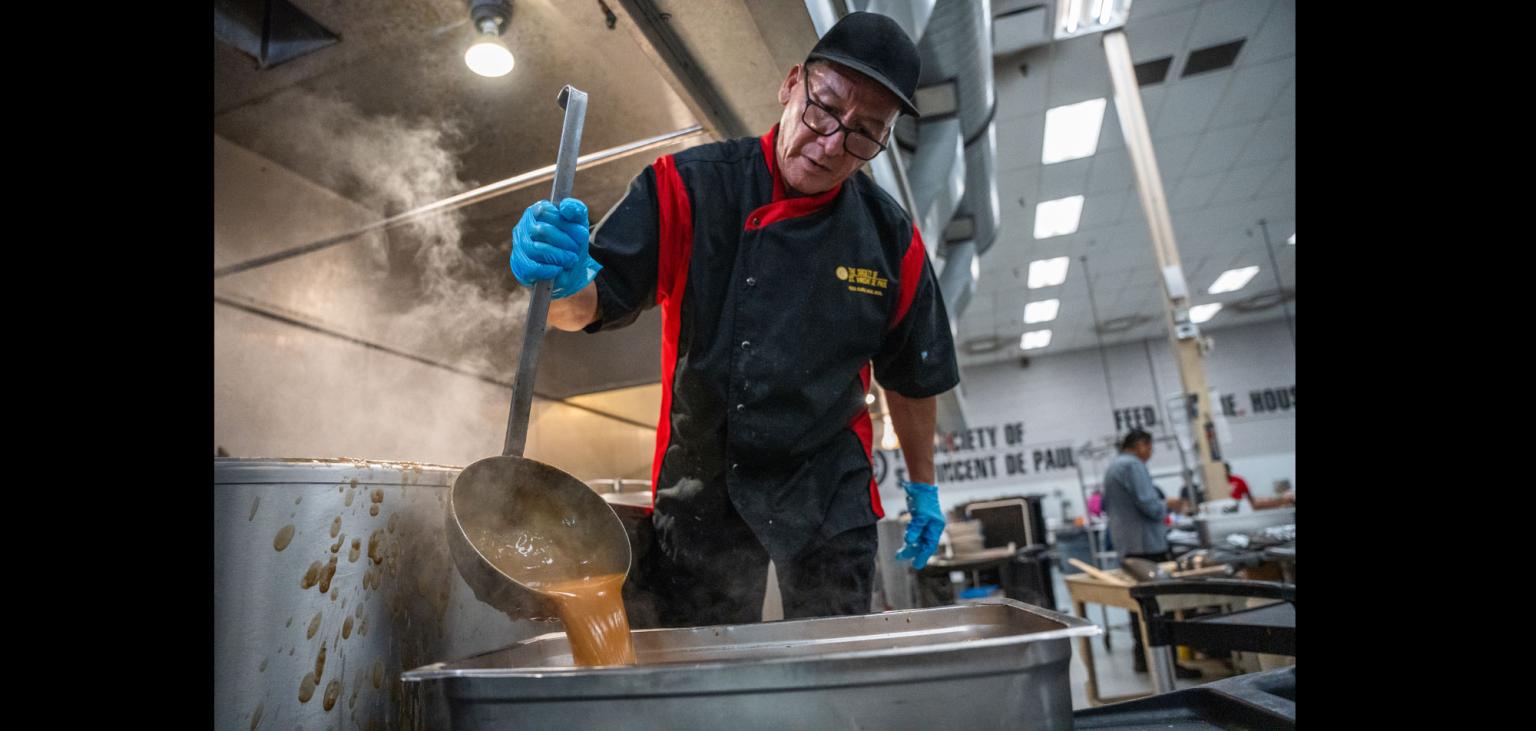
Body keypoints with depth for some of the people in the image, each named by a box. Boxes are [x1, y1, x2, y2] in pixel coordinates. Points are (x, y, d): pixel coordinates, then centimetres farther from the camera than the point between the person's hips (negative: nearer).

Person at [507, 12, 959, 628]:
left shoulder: (891, 240, -6)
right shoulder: (689, 188, -11)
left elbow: (912, 379, 6)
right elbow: (589, 308, -12)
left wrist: (922, 487, 15)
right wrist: (566, 281, -35)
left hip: (828, 492, 1)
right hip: (701, 484, 0)